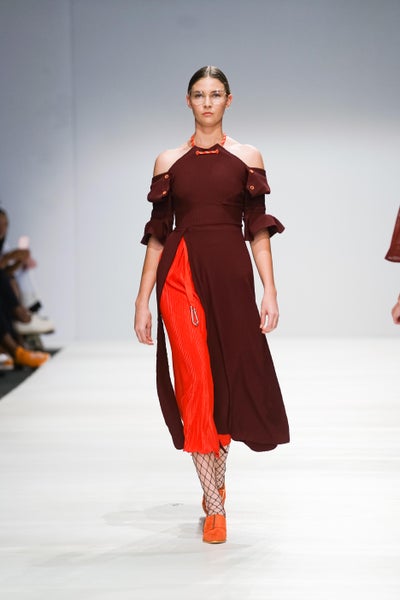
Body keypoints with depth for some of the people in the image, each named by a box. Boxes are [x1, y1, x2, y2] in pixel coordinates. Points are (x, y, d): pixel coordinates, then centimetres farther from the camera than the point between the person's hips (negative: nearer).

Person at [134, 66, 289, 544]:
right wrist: (142, 300, 2)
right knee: (195, 383, -4)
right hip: (180, 277, 0)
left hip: (231, 276, 1)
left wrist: (270, 292, -3)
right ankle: (215, 507, 4)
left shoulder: (247, 158, 7)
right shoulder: (168, 162, 7)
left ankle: (215, 480, 32)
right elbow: (157, 234, 6)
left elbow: (258, 230, 4)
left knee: (231, 379, 6)